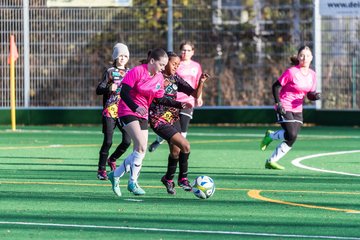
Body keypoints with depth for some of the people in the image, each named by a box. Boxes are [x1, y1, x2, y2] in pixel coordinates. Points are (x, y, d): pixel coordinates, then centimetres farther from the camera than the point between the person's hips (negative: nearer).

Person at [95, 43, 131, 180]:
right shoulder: (110, 72, 0)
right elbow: (98, 90, -6)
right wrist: (109, 88, -25)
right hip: (110, 111, -4)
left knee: (127, 141, -6)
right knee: (108, 141, -7)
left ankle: (112, 159, 21)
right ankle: (101, 170, 5)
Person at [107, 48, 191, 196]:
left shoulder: (159, 78, 6)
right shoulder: (137, 72, -15)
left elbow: (160, 99, 14)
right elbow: (124, 93, -19)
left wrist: (179, 105, 3)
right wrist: (136, 108, -32)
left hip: (143, 115, 8)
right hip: (127, 111, -8)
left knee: (140, 151, 3)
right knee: (141, 147, -20)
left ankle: (116, 175, 19)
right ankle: (133, 182, -10)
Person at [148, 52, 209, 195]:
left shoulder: (175, 79, 7)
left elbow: (195, 94, 7)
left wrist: (201, 83, -11)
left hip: (173, 119, 7)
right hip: (159, 120, -7)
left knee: (176, 151, 11)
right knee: (185, 145, -18)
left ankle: (169, 179, 34)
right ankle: (183, 178, -4)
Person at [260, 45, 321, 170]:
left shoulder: (312, 75, 5)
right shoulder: (291, 72, -14)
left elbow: (310, 94, 13)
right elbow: (276, 86, -9)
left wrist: (315, 96, -10)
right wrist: (278, 103, -19)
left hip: (297, 110, 6)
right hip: (284, 108, -6)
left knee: (291, 140, -1)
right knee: (291, 135, -21)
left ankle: (271, 161, 11)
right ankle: (270, 136, 8)